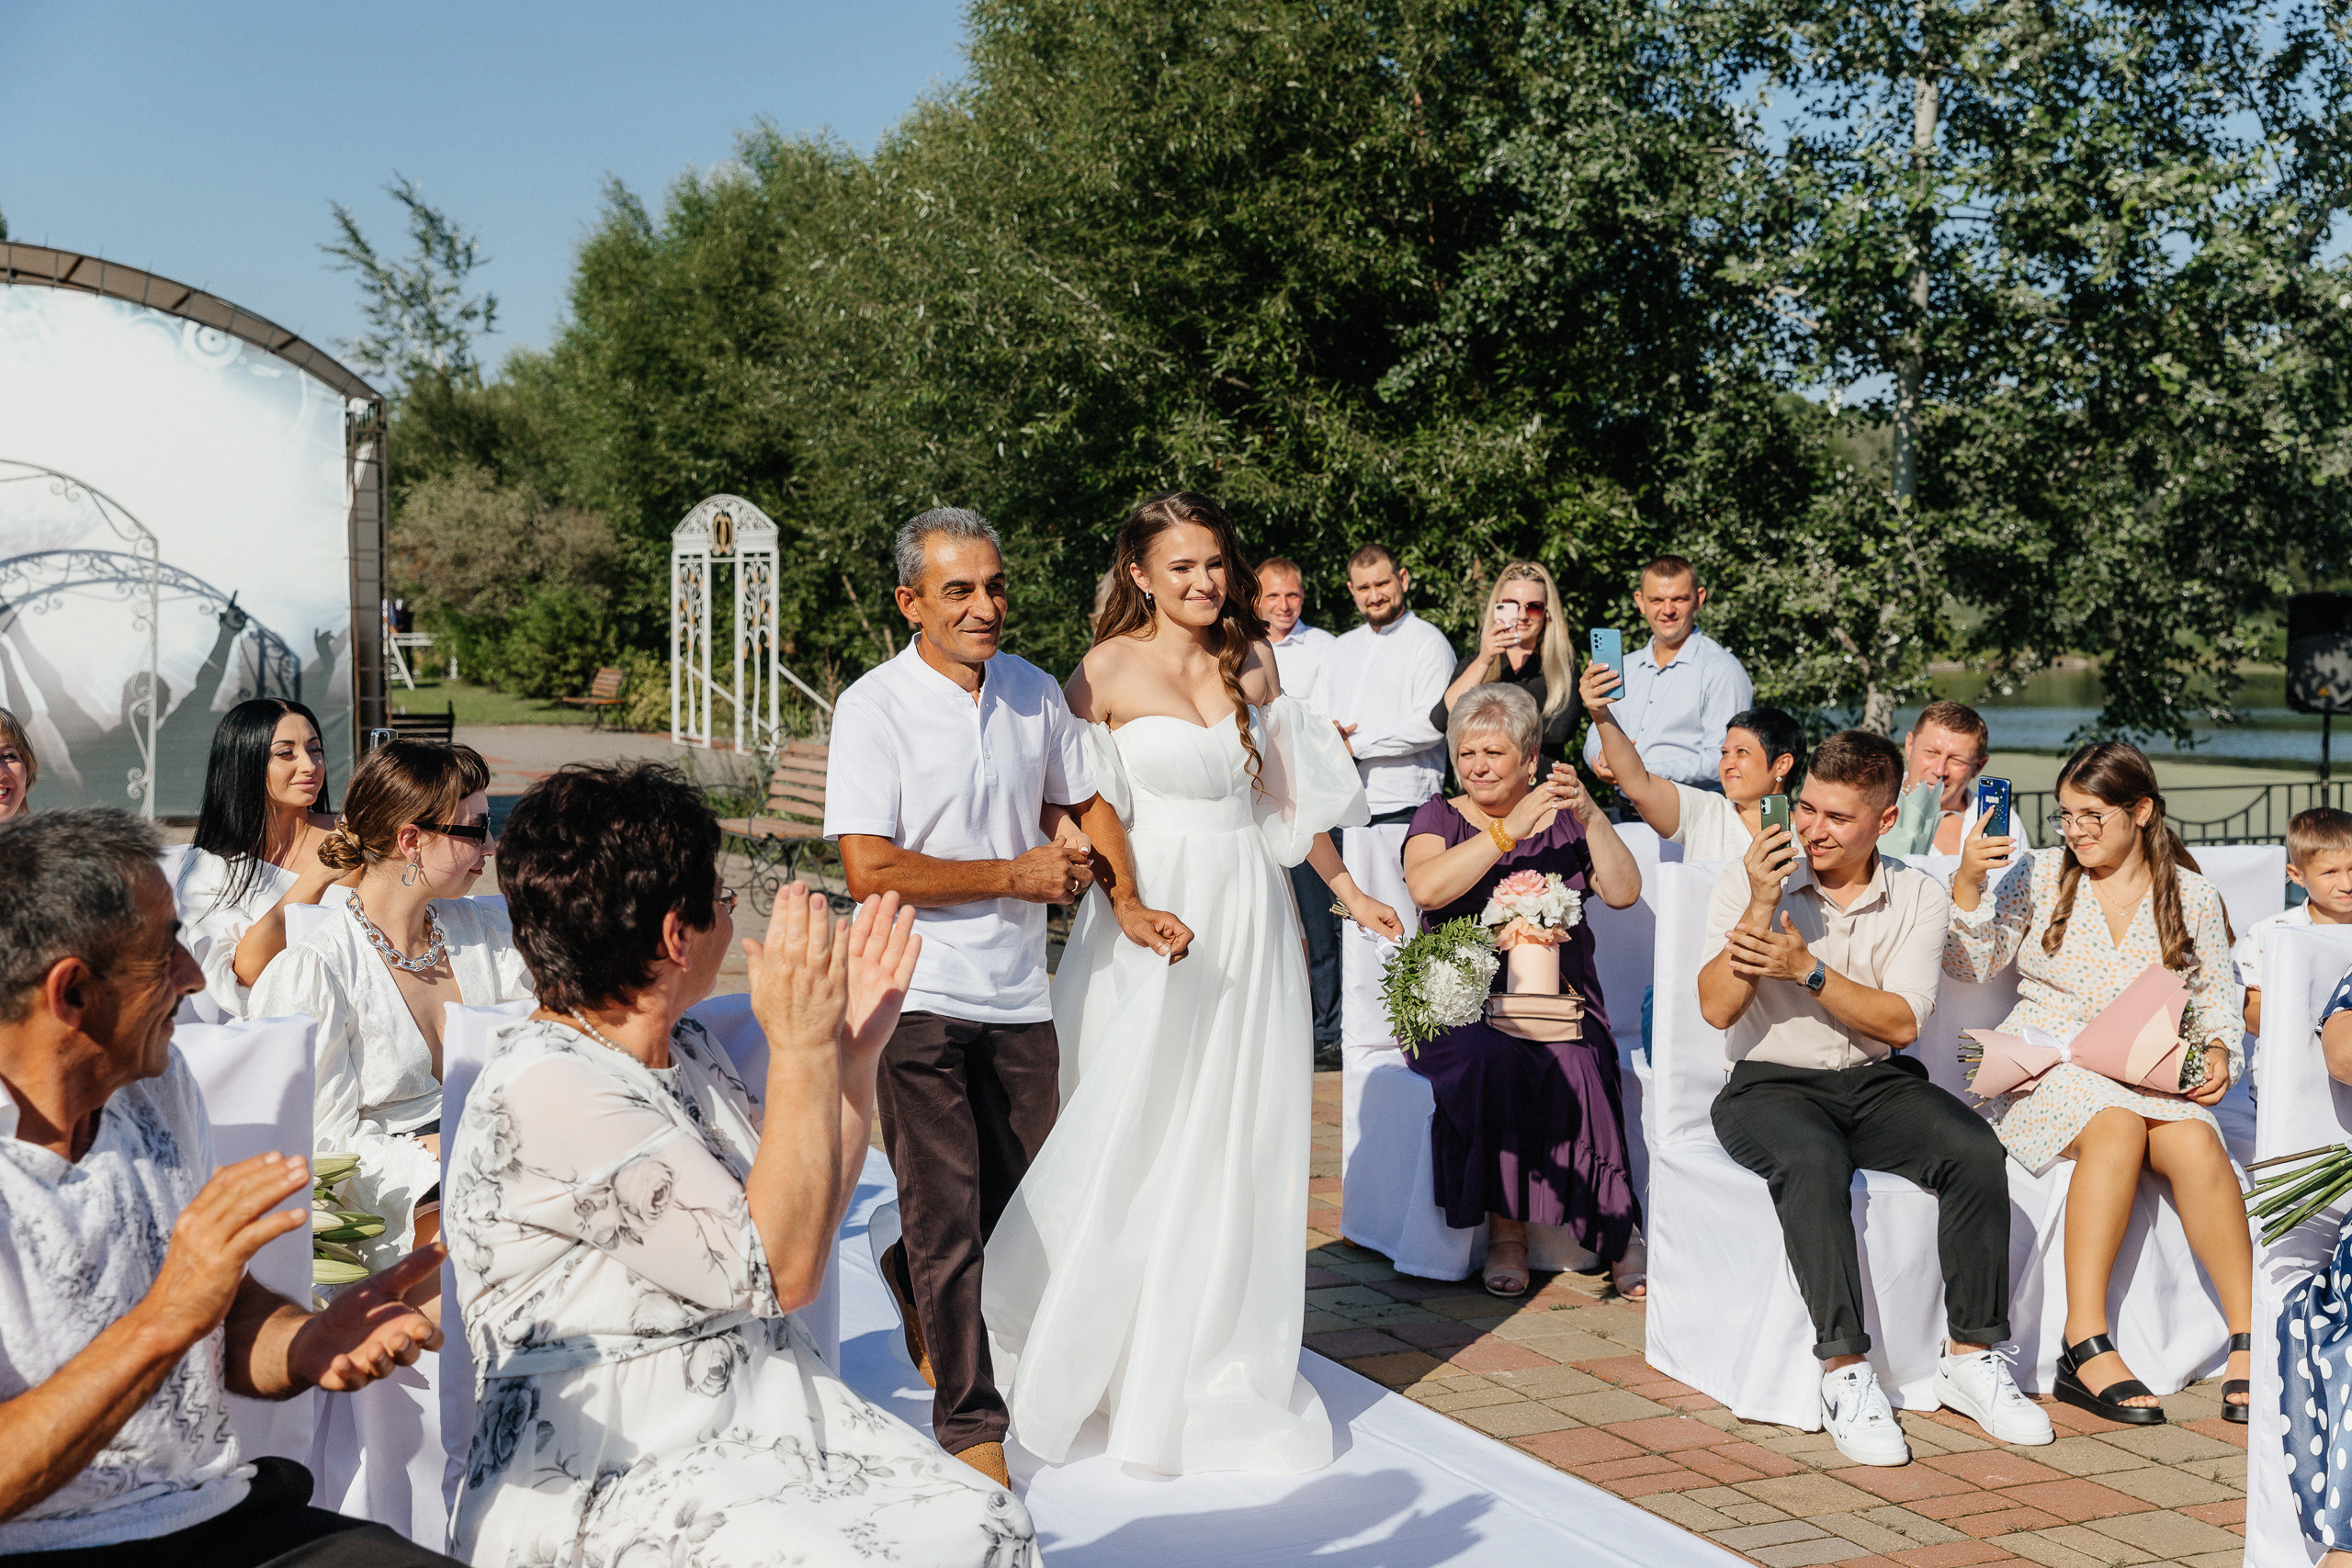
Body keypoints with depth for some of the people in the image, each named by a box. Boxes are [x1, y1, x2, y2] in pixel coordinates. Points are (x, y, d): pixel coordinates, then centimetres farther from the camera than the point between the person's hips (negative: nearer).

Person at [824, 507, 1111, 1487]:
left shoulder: (1034, 692, 6)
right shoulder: (873, 708, -11)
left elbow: (1082, 805, 19)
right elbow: (871, 870, -17)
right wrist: (1016, 874, -14)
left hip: (1018, 997, 6)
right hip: (920, 994, -6)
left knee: (1021, 1202, 17)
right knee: (948, 1215, -1)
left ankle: (911, 1282, 48)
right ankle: (967, 1417, 15)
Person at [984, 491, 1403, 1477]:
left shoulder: (1253, 660, 7)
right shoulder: (1108, 670, -6)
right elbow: (1083, 809, -7)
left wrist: (1346, 889, 20)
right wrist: (1126, 902, -21)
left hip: (1249, 918, 5)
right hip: (1153, 917, -4)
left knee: (1240, 1144, 8)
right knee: (1139, 1145, -1)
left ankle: (1219, 1368, 22)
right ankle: (1133, 1368, 17)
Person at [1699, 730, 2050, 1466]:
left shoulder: (1919, 896, 4)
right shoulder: (1747, 880, -2)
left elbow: (1901, 1022, -6)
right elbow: (1717, 1009, -12)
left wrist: (1806, 968, -17)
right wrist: (1761, 906, -20)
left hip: (1878, 1081, 3)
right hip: (1770, 1082, -3)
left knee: (1976, 1152, -25)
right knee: (1815, 1164, -36)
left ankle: (1971, 1355, -13)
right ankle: (1846, 1370, -29)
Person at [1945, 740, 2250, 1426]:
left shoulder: (2193, 896, 10)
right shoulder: (2041, 877, 6)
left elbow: (2218, 1002, 15)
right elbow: (1969, 966, -1)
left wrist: (2218, 1051, -6)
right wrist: (1967, 884, -16)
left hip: (2152, 1078, 2)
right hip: (2046, 1071, -2)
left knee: (2196, 1144, -31)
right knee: (2118, 1126, -34)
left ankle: (2248, 1339, -26)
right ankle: (2085, 1347, -35)